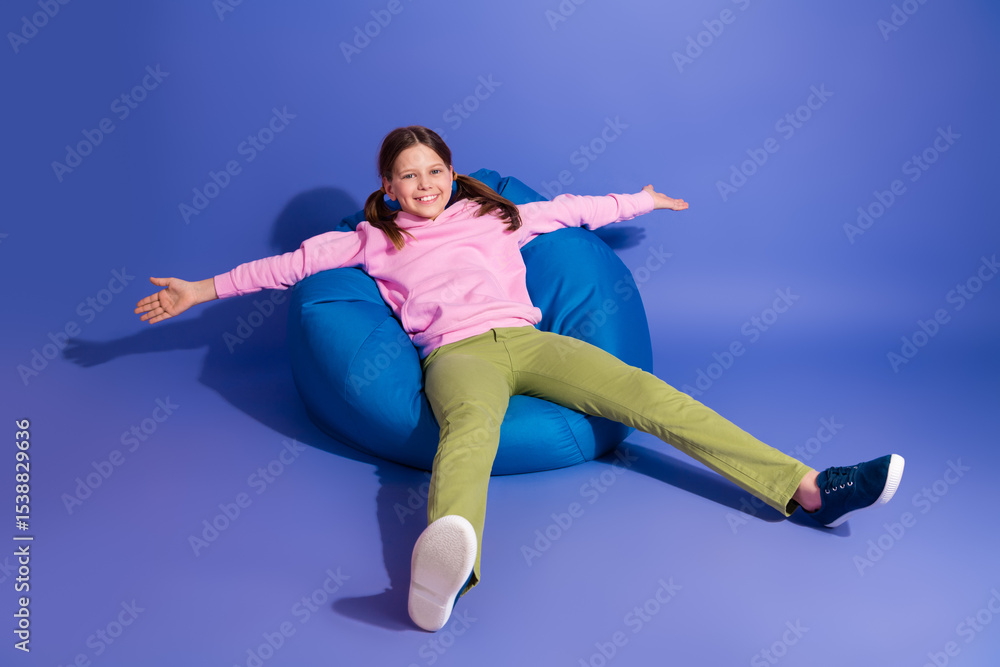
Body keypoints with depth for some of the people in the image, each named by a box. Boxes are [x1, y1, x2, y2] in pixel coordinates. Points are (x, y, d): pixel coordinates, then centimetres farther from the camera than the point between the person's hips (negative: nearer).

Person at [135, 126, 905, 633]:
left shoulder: (494, 215, 26)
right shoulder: (375, 240, 20)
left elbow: (568, 208, 35)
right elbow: (296, 261, 20)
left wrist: (637, 201, 44)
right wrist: (205, 289, 21)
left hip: (527, 340, 3)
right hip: (457, 354, -3)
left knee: (644, 391, -18)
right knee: (472, 421, -40)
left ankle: (806, 488, -24)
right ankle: (445, 563, -72)